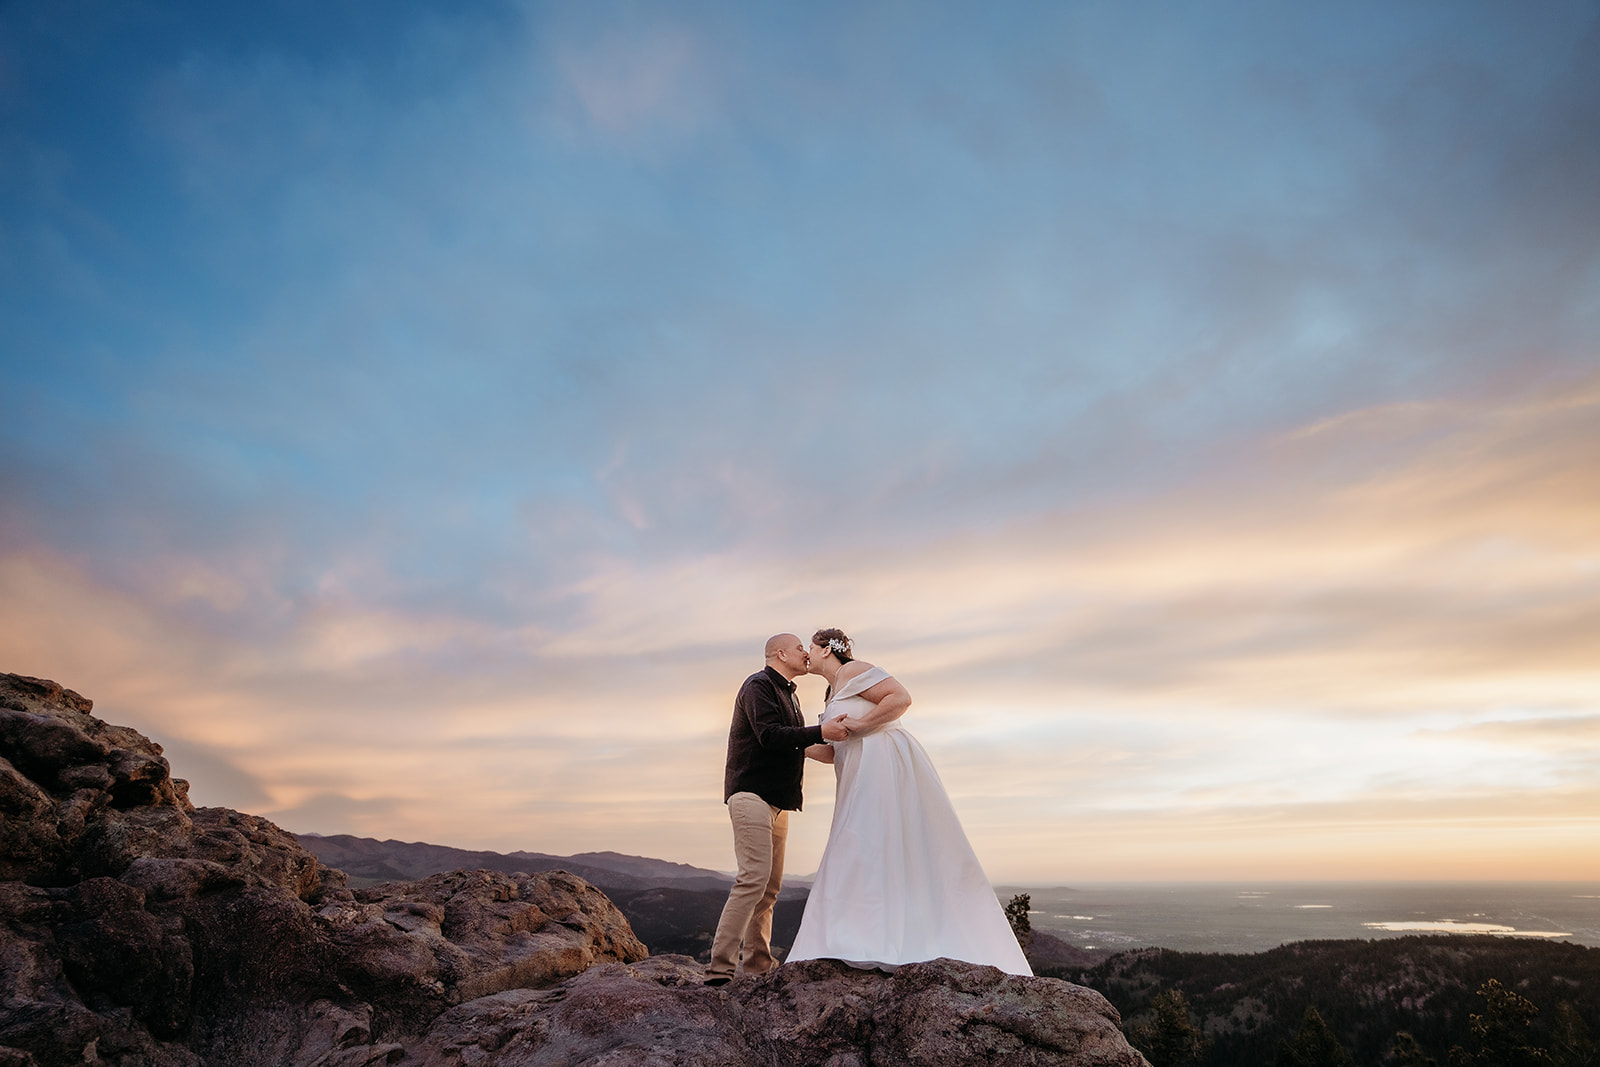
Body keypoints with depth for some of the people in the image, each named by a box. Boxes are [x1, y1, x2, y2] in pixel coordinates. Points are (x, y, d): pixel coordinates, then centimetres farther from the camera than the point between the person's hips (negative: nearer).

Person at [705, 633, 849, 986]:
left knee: (770, 886, 9)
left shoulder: (787, 694, 23)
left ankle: (757, 964, 15)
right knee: (754, 877, -19)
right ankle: (719, 967, -20)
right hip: (752, 793, -10)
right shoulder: (758, 685, -8)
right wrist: (819, 733, -26)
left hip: (777, 801, 10)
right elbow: (769, 735, -22)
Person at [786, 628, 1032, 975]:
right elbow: (832, 751, 29)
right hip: (867, 777, 10)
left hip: (885, 763, -10)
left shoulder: (851, 670, -3)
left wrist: (858, 724, -15)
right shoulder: (834, 693, 25)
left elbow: (901, 698, -14)